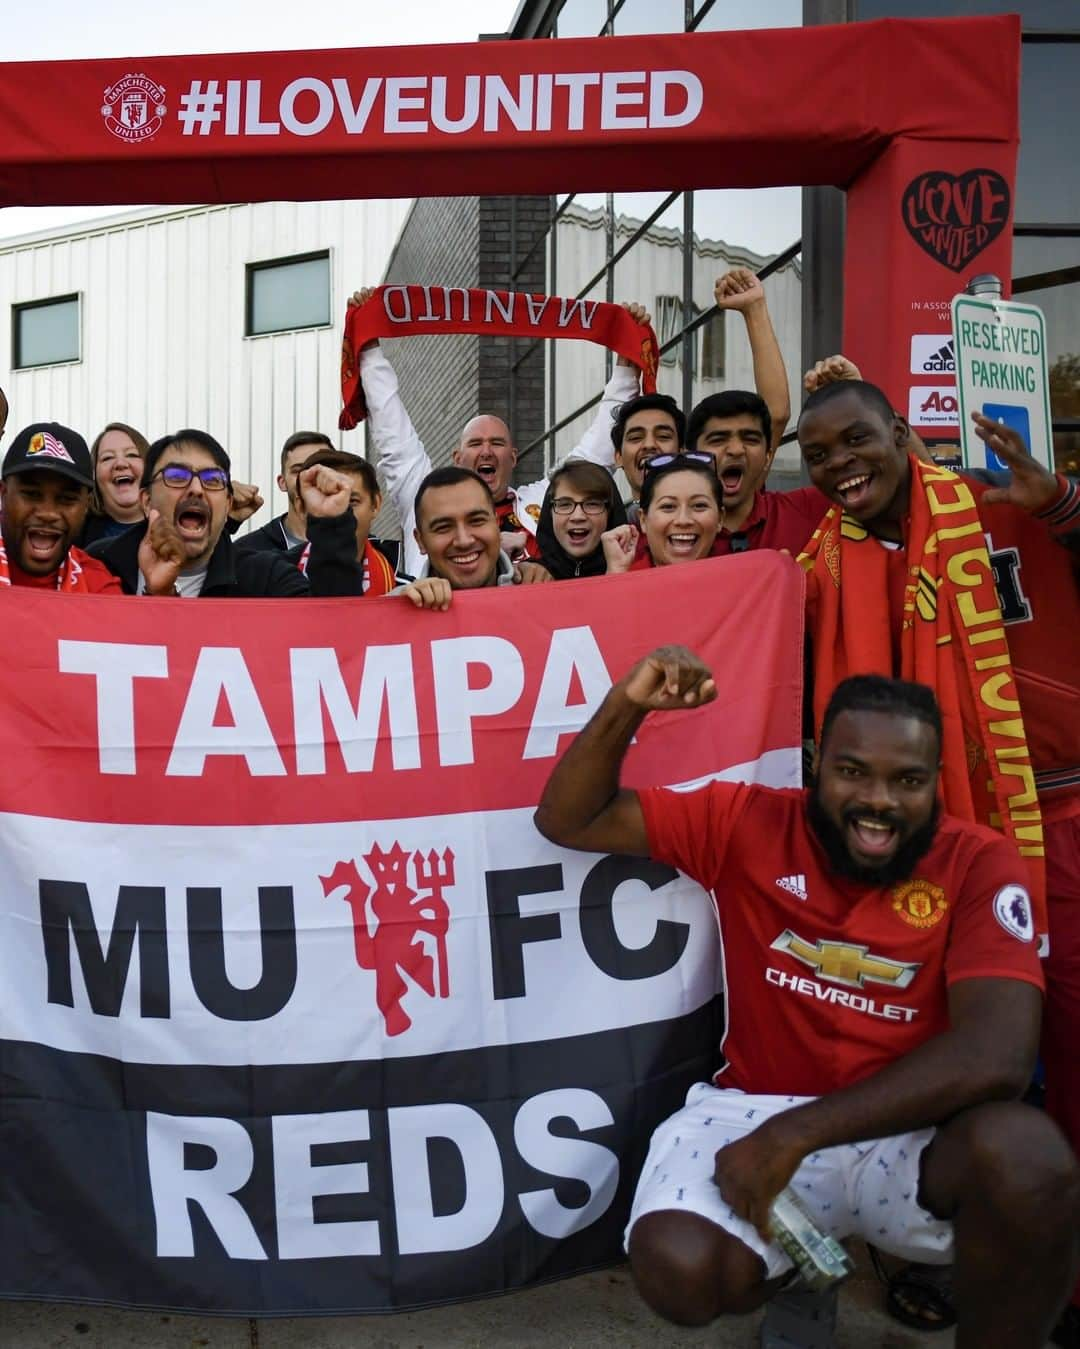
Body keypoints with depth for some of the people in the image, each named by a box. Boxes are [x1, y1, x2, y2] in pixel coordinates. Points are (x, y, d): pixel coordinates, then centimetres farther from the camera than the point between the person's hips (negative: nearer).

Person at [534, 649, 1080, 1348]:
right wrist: (627, 706, -17)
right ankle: (796, 1263, 12)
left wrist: (797, 1132, -25)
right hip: (756, 1109, 2)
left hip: (911, 1129, -1)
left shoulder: (980, 863, -7)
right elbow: (568, 821, 2)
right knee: (680, 1270, -26)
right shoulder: (749, 821, -2)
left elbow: (996, 1054, -20)